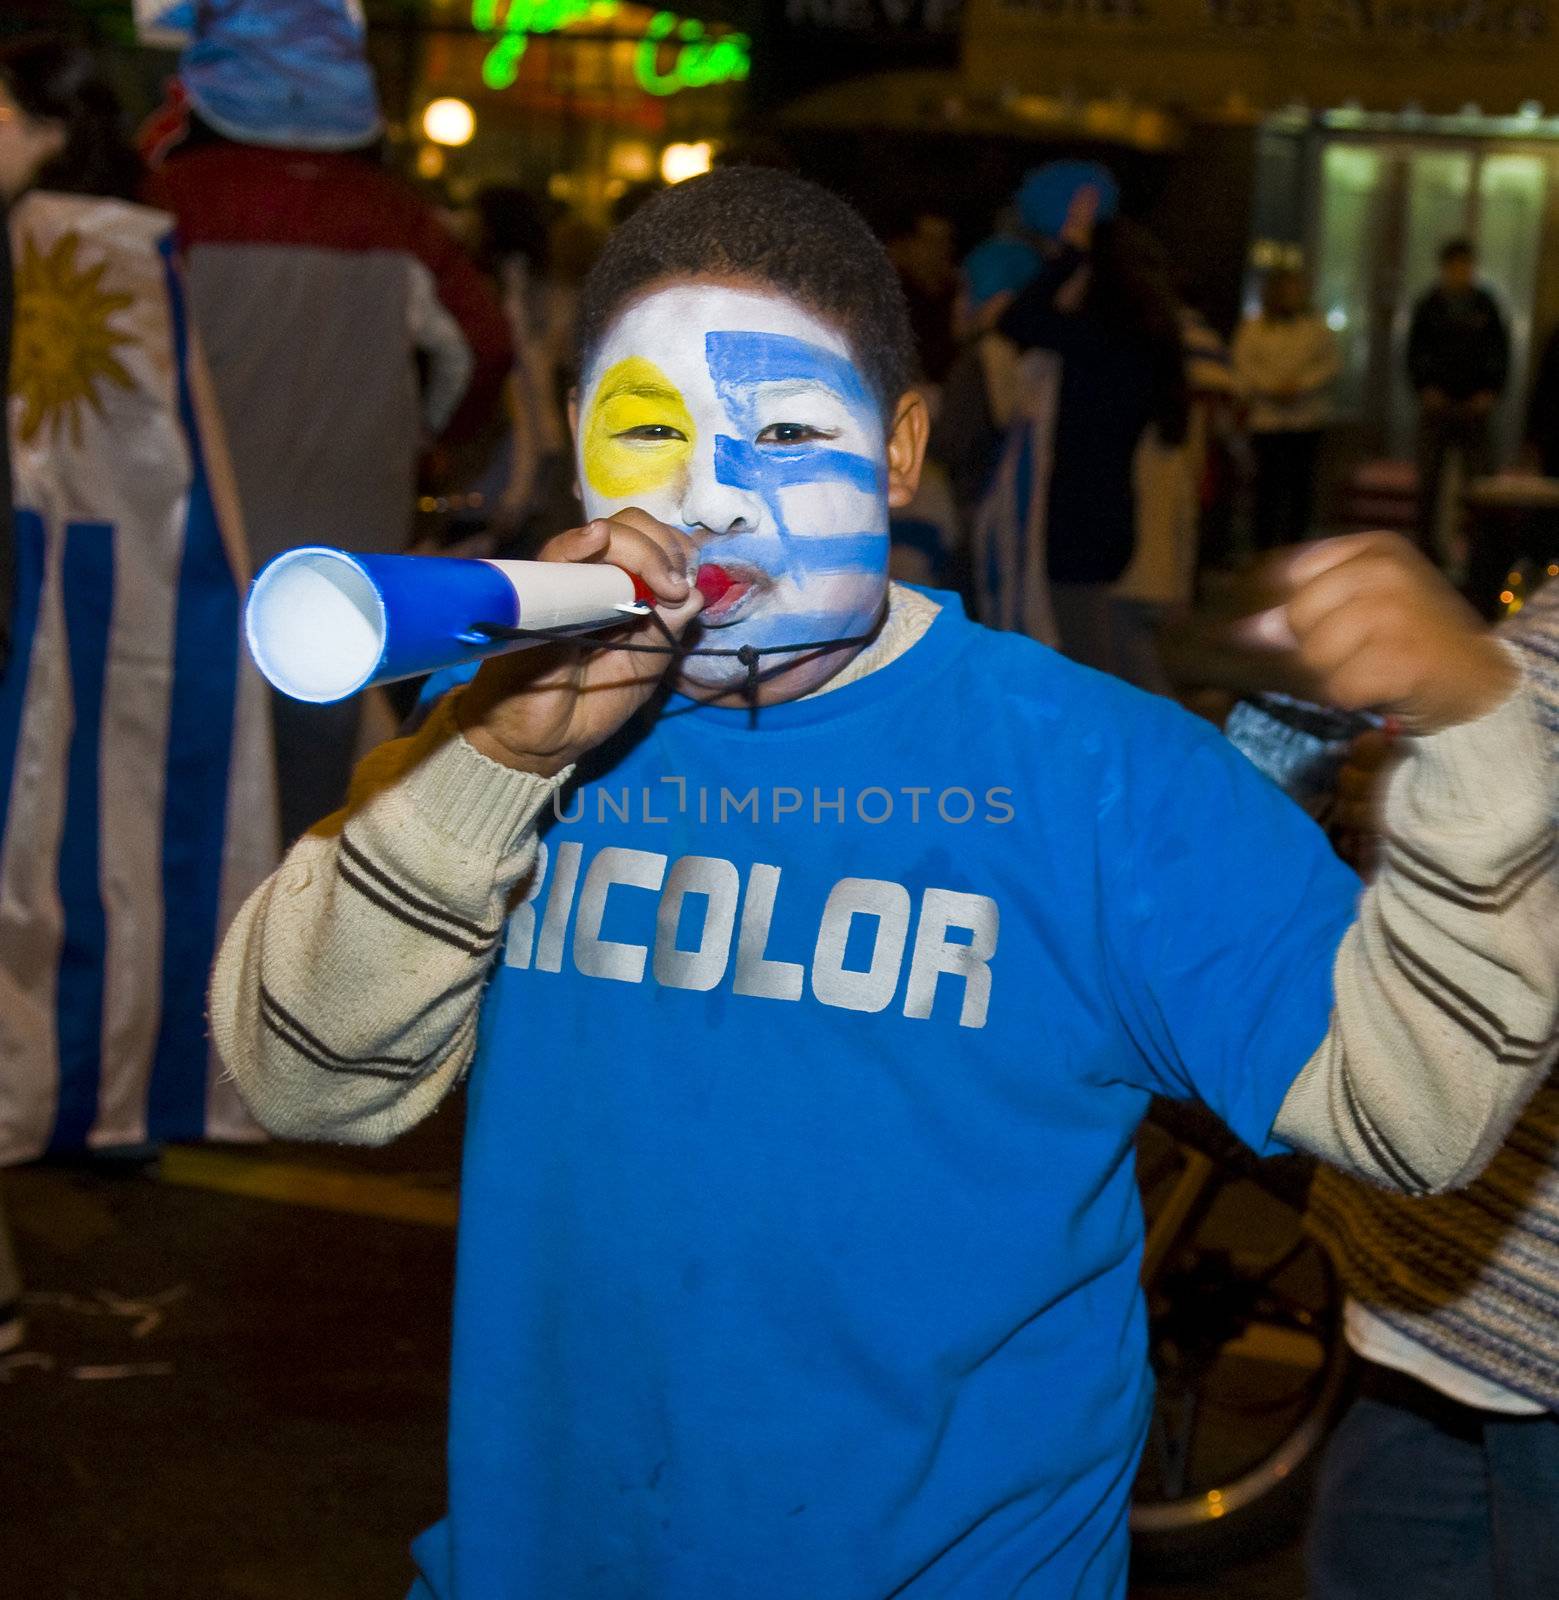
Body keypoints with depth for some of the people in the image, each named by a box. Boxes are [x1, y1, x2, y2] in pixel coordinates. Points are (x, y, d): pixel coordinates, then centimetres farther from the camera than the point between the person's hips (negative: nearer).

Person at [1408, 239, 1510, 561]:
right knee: (1429, 482, 1)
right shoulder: (1429, 306, 5)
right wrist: (1424, 389, -8)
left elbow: (1501, 353, 8)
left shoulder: (1486, 306, 5)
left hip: (1476, 405, 0)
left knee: (1480, 480, -5)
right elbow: (1415, 354, 7)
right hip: (1437, 402, 0)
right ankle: (1427, 548, 8)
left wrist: (1492, 392, -5)